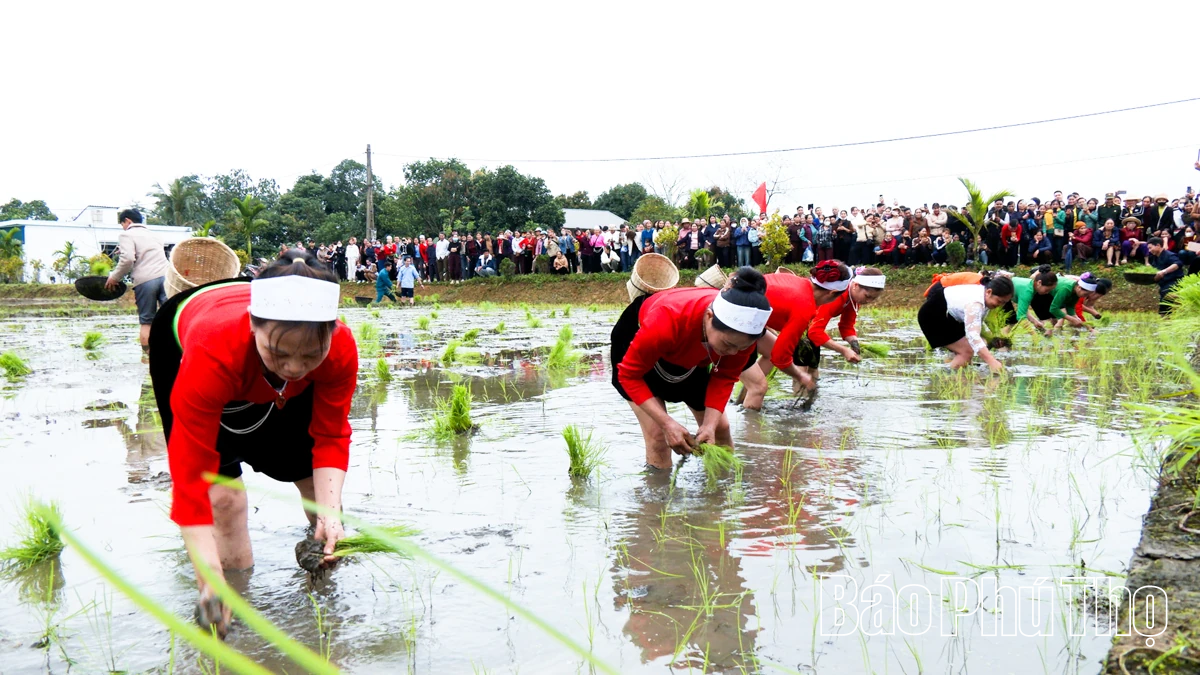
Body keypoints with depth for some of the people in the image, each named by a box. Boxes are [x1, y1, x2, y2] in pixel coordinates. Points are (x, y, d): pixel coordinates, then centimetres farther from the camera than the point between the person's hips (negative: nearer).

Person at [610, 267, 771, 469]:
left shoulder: (743, 330, -32)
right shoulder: (667, 321, -45)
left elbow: (725, 377, -16)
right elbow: (629, 374, -32)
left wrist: (710, 424, -30)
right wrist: (667, 423, -38)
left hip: (688, 356, 5)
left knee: (720, 427, 6)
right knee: (657, 434, -15)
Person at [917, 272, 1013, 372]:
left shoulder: (984, 295, -4)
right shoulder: (975, 302, -34)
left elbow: (977, 325, 12)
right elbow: (973, 336, -44)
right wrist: (991, 361, -51)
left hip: (947, 314, 11)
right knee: (967, 351, -15)